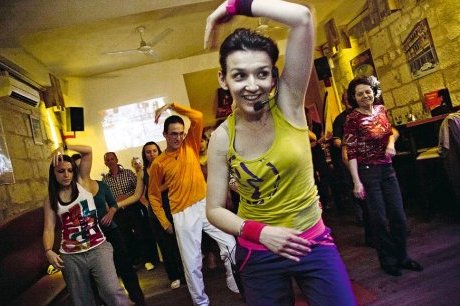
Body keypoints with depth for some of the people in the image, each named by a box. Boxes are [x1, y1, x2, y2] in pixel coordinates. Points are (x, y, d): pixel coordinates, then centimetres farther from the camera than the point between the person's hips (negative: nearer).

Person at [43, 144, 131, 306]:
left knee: (112, 291, -15)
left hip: (98, 248, -2)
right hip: (71, 256, 2)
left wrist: (62, 148, -9)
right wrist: (48, 251, -17)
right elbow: (49, 228, -2)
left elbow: (88, 151, -6)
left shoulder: (82, 182, 2)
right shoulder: (51, 199, 6)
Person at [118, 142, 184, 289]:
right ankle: (174, 277, 26)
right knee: (165, 246, 10)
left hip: (171, 210, -2)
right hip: (155, 214, 2)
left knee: (177, 243, 2)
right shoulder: (142, 173, 4)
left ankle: (185, 273, 22)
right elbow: (137, 196, 5)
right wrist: (116, 204, -2)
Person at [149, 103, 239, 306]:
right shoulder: (159, 163, 0)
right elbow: (153, 195, 7)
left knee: (231, 246, 0)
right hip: (183, 215, -2)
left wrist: (171, 106, -7)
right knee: (192, 263, 7)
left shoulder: (190, 146, 5)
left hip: (206, 205, 2)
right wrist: (165, 222, 4)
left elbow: (198, 117, -5)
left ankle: (238, 286, 24)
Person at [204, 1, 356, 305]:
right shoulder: (222, 138, -11)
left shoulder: (289, 104, -14)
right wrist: (258, 232, -21)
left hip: (313, 242, 0)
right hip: (258, 253, 1)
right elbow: (215, 209, -6)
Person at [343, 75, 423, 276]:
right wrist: (356, 182, -20)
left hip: (387, 169, 6)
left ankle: (401, 256, 31)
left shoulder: (381, 110, 4)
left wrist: (391, 143, -3)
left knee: (399, 216, 10)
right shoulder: (352, 119, -13)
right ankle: (388, 260, 25)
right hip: (367, 172, -6)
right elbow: (351, 152, -16)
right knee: (379, 219, 4)